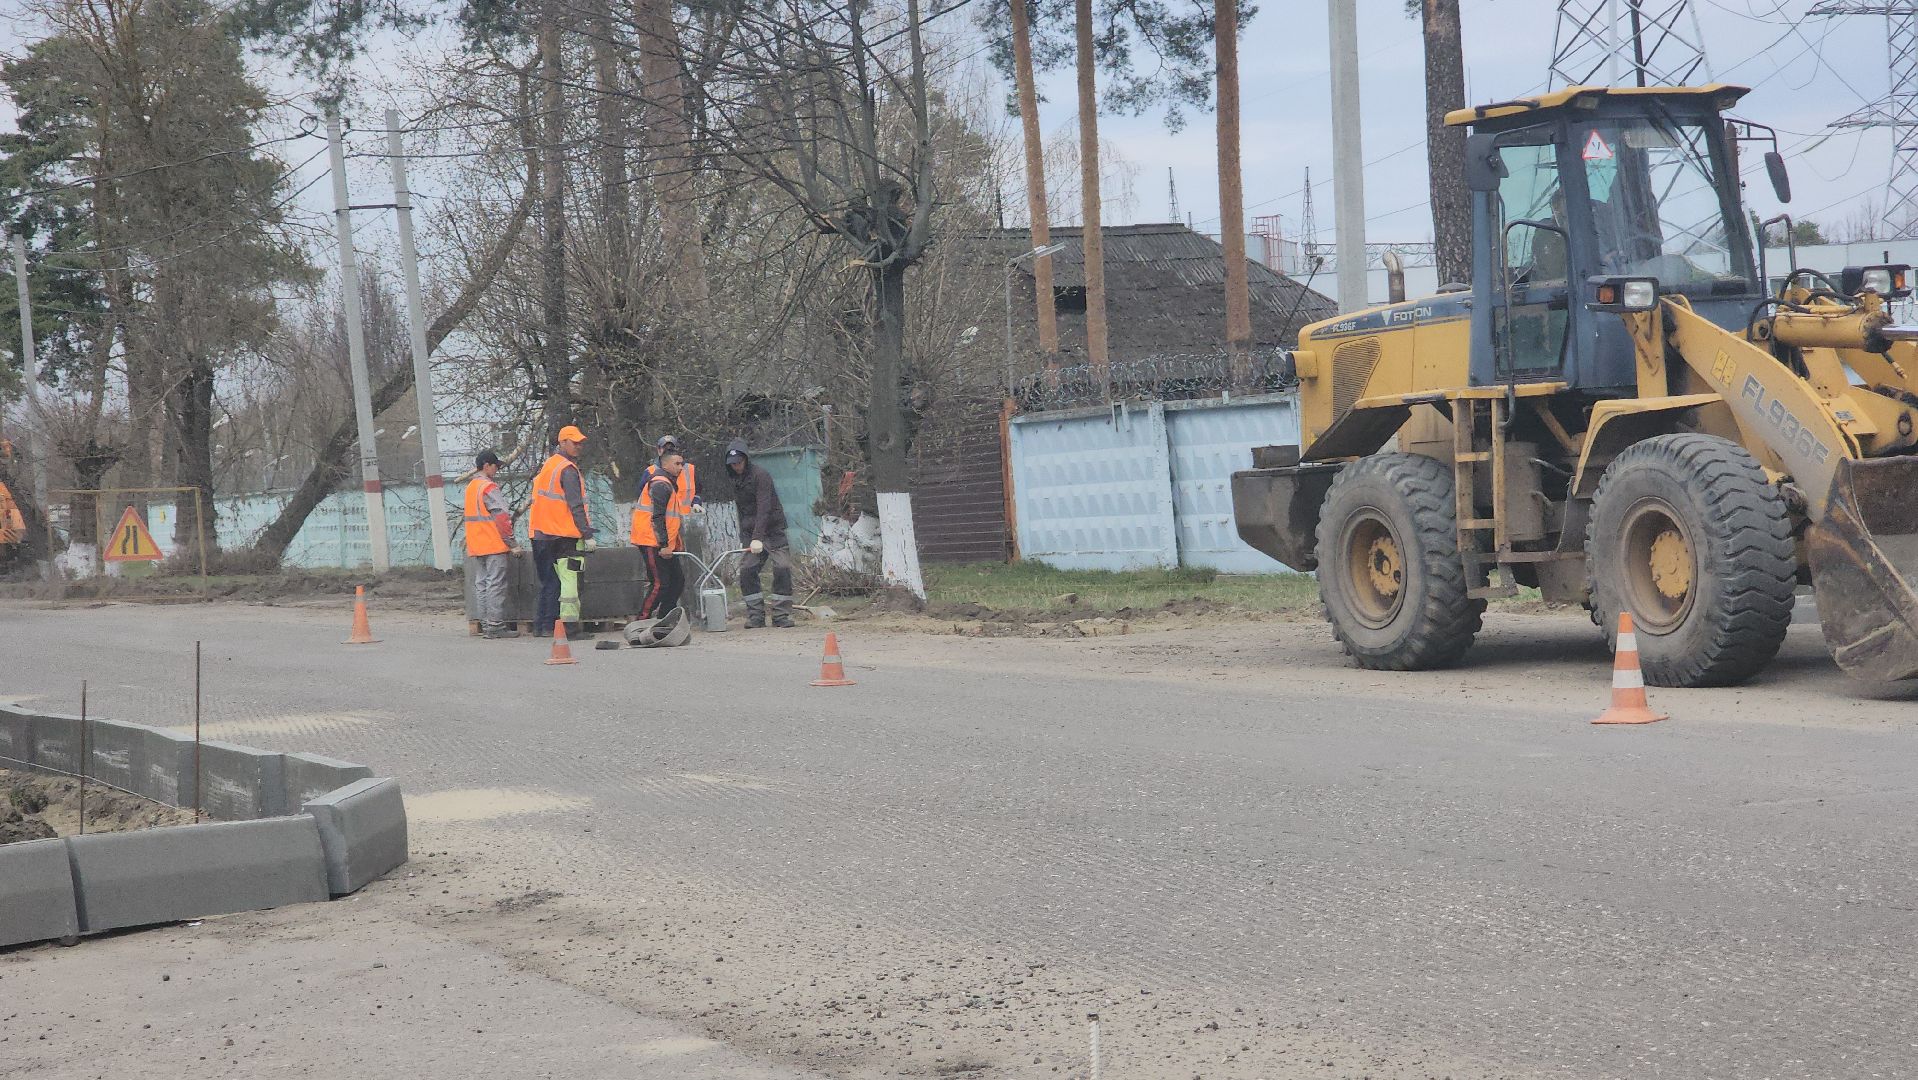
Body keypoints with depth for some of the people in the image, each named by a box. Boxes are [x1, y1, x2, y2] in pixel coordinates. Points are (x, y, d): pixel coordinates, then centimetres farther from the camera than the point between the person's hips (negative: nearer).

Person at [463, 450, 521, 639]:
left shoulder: (470, 487, 16)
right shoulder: (489, 487, -13)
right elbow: (502, 518, -16)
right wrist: (513, 544, -13)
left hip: (475, 546, 9)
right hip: (494, 545, -9)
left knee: (481, 584, 9)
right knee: (496, 584, -7)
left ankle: (485, 623, 10)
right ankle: (496, 625, -9)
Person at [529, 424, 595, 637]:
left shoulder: (548, 465, 17)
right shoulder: (568, 469, -11)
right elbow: (576, 506, -17)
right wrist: (587, 534, -16)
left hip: (542, 532, 9)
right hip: (566, 534, -9)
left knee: (549, 582, 13)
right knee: (570, 579, -7)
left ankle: (542, 626, 14)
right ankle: (570, 625, -11)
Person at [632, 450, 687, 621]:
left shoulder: (669, 484, 21)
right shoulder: (661, 485, -14)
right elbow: (657, 517, -20)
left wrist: (676, 542, 24)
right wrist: (664, 545, -22)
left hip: (664, 544, 10)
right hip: (653, 543, -10)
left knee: (677, 580, 11)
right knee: (659, 584, -12)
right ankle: (642, 621, -8)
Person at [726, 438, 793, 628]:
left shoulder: (760, 476, -14)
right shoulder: (736, 481, 11)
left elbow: (764, 509, -24)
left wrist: (758, 537, -32)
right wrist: (743, 538, 12)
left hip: (773, 529, -7)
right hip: (752, 534, 7)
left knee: (782, 568, -14)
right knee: (747, 570, -4)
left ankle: (782, 615, -6)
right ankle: (756, 616, 3)